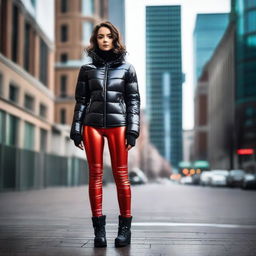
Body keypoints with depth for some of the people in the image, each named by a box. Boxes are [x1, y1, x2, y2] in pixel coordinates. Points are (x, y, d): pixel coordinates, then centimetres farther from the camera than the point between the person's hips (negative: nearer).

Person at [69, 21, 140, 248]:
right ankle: (99, 228, 6)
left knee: (121, 175, -2)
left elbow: (134, 101, 5)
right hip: (92, 125, 2)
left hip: (118, 124, -1)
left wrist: (133, 130, -4)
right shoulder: (87, 69, 12)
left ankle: (125, 227, 6)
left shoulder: (126, 68, 9)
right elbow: (81, 100, 11)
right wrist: (76, 129, 4)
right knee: (95, 174, 0)